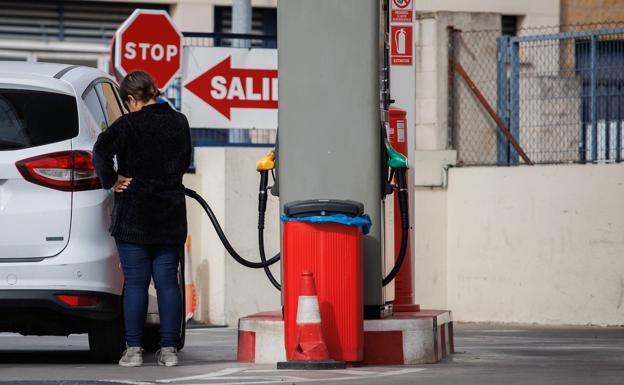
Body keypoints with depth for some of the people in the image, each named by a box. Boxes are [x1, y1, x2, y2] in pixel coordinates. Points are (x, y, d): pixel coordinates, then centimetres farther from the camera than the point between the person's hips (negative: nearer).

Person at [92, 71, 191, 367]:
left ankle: (133, 349, -2)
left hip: (134, 216, -4)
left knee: (135, 283, -1)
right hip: (171, 217, 4)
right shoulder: (179, 123, 7)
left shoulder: (130, 124, -11)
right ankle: (169, 349, 4)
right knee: (167, 281, 6)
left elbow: (102, 149, -25)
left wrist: (111, 181, -12)